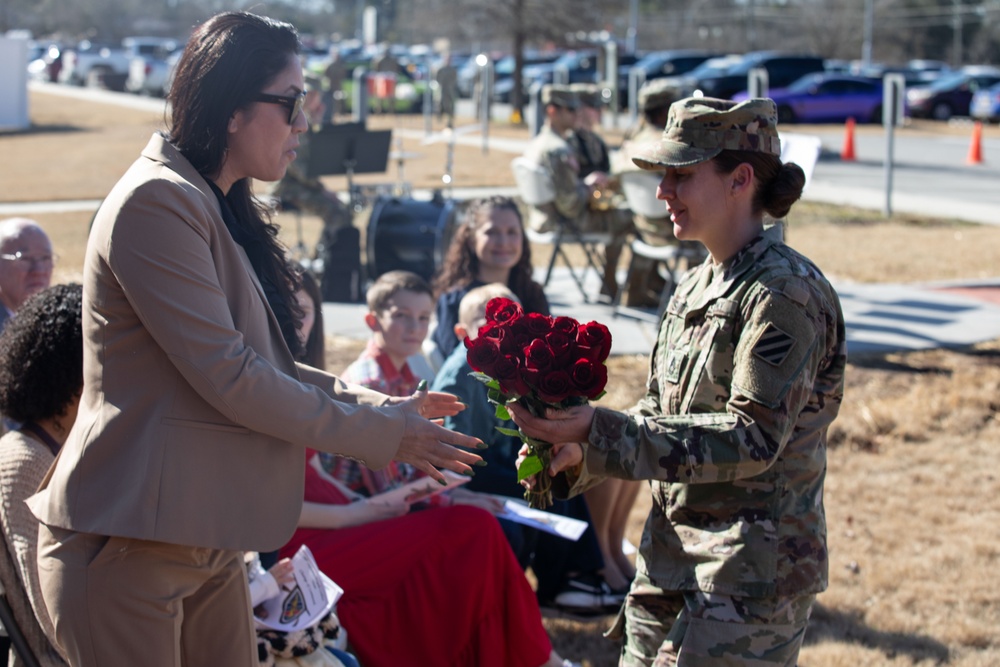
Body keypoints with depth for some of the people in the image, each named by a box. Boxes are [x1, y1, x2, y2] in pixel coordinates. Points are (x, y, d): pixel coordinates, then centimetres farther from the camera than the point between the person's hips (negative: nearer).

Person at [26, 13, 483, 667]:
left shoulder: (220, 209, 15)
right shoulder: (158, 203, -17)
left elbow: (268, 366, 18)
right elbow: (228, 378, -21)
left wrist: (384, 405, 7)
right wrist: (385, 434, -13)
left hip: (204, 543, 10)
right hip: (127, 550, -9)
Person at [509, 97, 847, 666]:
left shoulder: (785, 293, -15)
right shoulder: (697, 287, 11)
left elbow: (752, 439, -22)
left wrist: (599, 432, -26)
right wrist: (578, 454, -3)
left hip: (756, 565, -8)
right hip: (674, 552, 8)